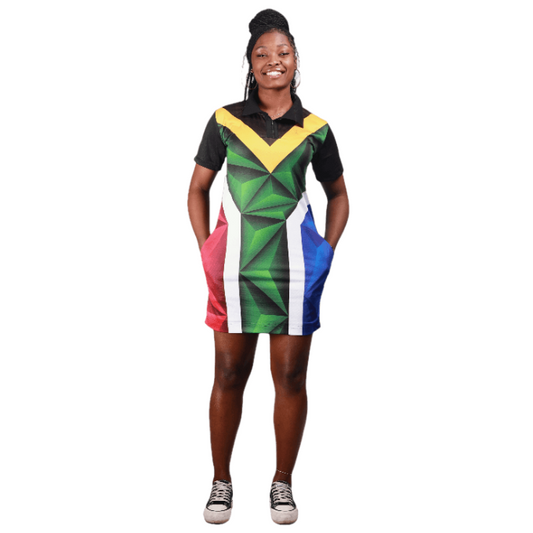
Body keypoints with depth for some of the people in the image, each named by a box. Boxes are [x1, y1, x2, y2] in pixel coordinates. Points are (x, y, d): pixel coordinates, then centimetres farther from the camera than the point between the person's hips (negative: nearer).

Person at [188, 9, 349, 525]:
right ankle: (221, 480, 21)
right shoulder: (225, 121, 5)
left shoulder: (314, 129, 7)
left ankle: (283, 483, 21)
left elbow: (338, 195, 18)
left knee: (290, 377, 5)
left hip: (294, 268, 1)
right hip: (235, 265, 0)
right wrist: (207, 250, 0)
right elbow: (198, 190, 11)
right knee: (229, 374, 5)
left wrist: (326, 251, 6)